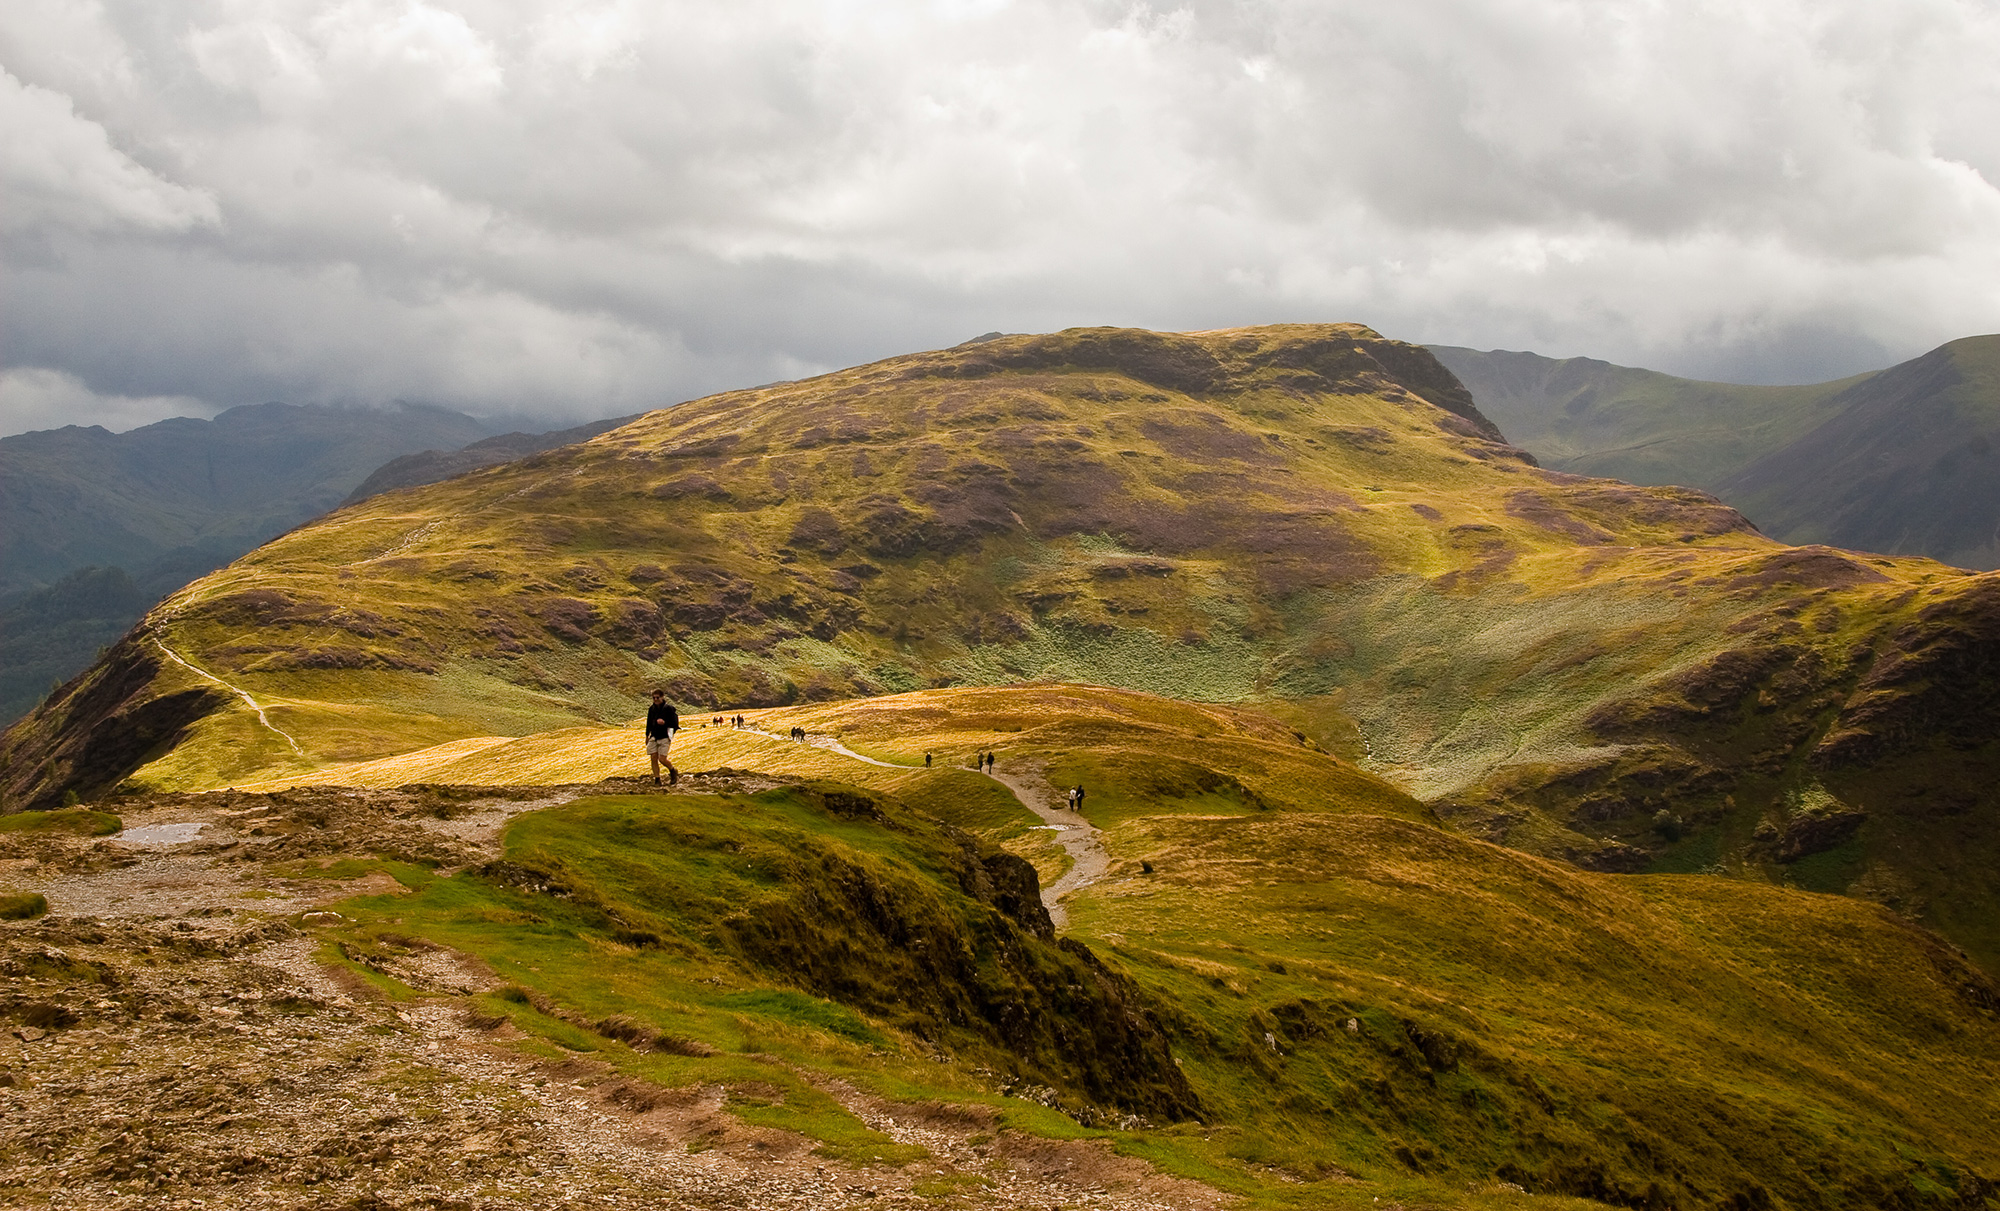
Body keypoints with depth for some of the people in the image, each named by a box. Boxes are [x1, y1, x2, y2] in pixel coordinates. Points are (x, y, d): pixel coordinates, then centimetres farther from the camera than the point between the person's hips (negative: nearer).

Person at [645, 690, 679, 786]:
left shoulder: (668, 708, -8)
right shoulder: (651, 709, 10)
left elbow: (674, 722, -9)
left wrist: (665, 722, -25)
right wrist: (647, 736, 21)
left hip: (664, 737, -5)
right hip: (654, 737, 5)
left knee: (662, 758, -10)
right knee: (654, 758, -1)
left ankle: (673, 771, 19)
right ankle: (657, 780, 6)